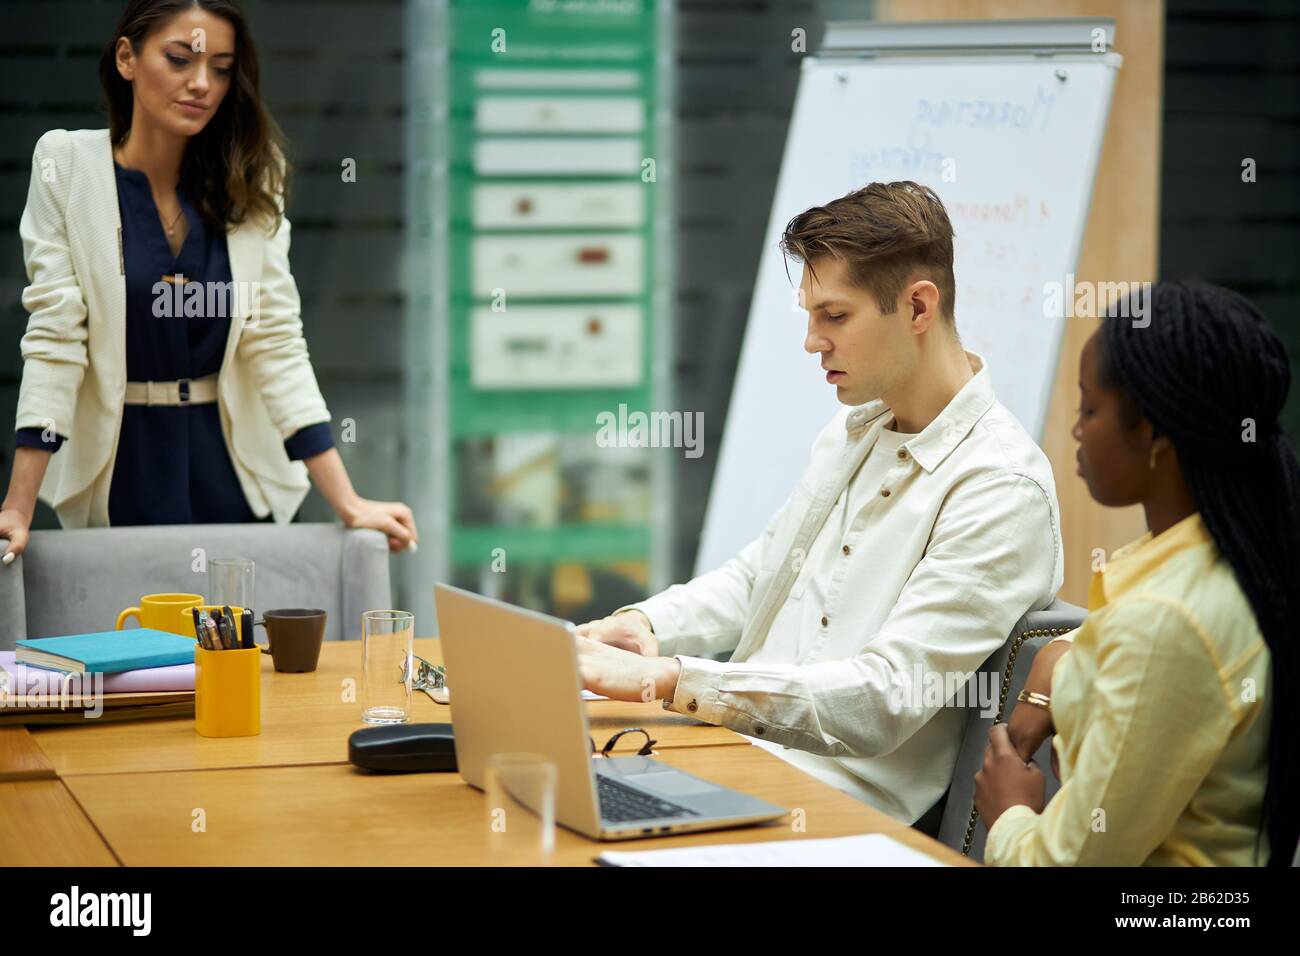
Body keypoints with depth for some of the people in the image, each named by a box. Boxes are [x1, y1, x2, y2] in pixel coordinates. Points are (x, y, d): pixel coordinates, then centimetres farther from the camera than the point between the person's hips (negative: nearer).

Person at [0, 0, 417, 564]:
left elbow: (276, 343, -4)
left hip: (237, 481, 2)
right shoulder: (67, 165, -7)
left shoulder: (248, 185, 0)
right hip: (120, 480, -2)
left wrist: (349, 505, -12)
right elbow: (54, 339, -11)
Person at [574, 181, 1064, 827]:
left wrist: (665, 680, -26)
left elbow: (886, 698, -22)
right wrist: (646, 626, 4)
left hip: (837, 811, -8)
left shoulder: (1003, 489, -15)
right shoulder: (857, 429, 14)